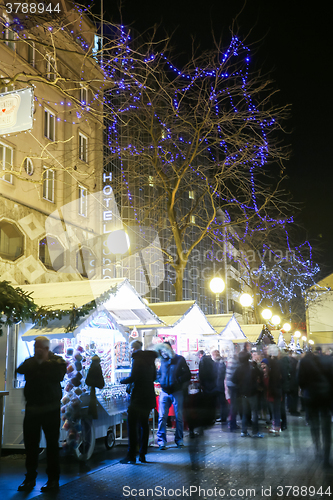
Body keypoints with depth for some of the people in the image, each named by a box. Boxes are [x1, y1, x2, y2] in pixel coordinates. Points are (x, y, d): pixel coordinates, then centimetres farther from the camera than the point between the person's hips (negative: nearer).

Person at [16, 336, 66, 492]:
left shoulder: (57, 361, -2)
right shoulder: (30, 361, 11)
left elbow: (58, 375, -22)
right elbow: (20, 370, -10)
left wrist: (43, 364, -13)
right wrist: (37, 362, -16)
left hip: (50, 409, -4)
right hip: (32, 408, 4)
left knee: (52, 444, 2)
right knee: (30, 443, 7)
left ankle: (53, 479, 12)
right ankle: (30, 478, 19)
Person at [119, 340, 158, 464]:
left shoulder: (137, 359, -13)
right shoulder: (150, 359, 10)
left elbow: (132, 377, -18)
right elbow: (153, 377, 17)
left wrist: (122, 381, -1)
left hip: (138, 397, -8)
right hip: (148, 396, 8)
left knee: (132, 424, -1)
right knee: (144, 424, 12)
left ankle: (131, 455, -2)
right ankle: (142, 455, 15)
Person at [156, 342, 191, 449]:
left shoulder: (180, 360, -1)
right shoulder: (163, 361, 10)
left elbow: (187, 375, -3)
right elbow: (158, 374, 21)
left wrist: (178, 381, -12)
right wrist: (161, 381, 1)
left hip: (177, 392, -2)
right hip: (165, 392, 2)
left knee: (179, 417, 5)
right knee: (162, 417, -3)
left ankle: (179, 439, 17)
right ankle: (161, 440, 2)